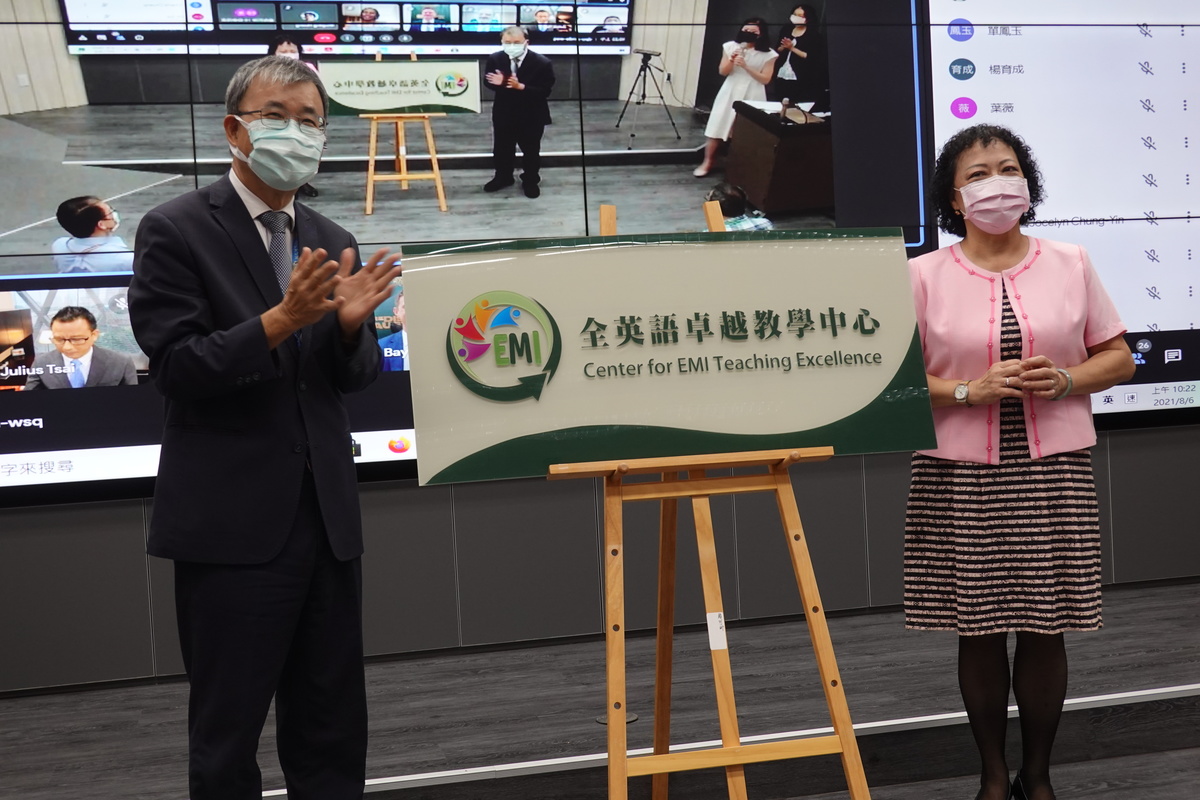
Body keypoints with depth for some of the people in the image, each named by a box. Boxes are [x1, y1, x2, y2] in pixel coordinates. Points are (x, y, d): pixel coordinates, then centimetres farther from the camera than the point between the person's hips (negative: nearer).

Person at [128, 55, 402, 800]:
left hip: (327, 515, 6)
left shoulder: (332, 243, 10)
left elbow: (357, 375, 9)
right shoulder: (177, 230, -6)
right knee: (227, 729, 7)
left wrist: (350, 321, -12)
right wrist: (281, 319, -25)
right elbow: (177, 367, -14)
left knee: (334, 727, 15)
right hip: (233, 521, -5)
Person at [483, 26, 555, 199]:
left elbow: (545, 91, -21)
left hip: (532, 115, -3)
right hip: (503, 112, 3)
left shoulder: (542, 63, -21)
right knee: (502, 148, 18)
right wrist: (499, 83, -25)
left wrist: (521, 87, -33)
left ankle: (530, 181, 34)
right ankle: (503, 177, 40)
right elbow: (488, 82, -1)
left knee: (531, 150, 13)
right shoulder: (495, 59, -11)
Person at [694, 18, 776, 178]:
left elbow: (765, 79, -8)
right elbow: (723, 72, 4)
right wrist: (731, 61, -17)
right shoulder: (731, 46, 1)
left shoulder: (768, 54, -5)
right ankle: (707, 163, 9)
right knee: (717, 128, 1)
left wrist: (746, 66, -18)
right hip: (730, 93, 2)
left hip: (752, 97, -2)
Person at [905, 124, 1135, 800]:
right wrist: (970, 391, -16)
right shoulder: (923, 275, 0)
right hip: (962, 476, -1)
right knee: (978, 630, 6)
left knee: (1044, 629, 5)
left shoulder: (1071, 264, 6)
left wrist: (1064, 379, -10)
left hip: (1055, 471, 1)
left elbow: (1119, 359, 9)